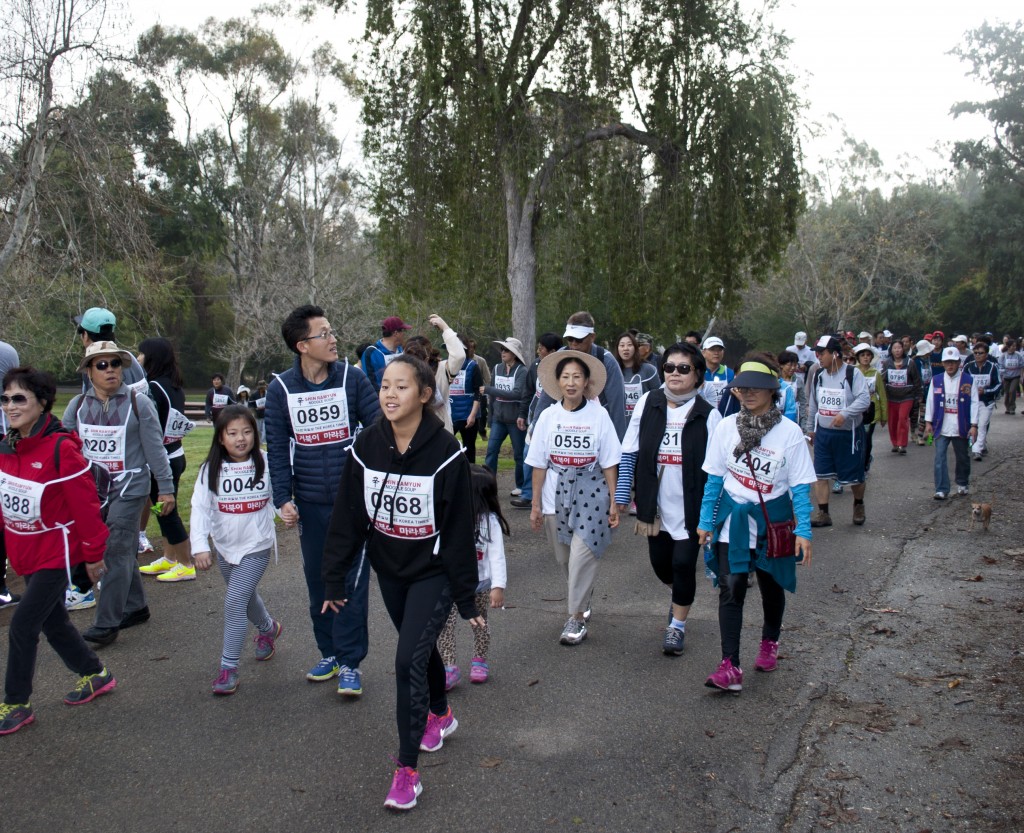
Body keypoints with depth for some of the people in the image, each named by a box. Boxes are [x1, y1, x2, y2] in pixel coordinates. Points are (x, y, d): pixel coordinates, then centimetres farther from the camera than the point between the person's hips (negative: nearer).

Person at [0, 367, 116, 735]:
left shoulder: (61, 448, -21)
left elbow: (86, 504, -17)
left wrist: (93, 553, -12)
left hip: (57, 553, -8)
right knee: (53, 622, 18)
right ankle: (95, 674, 38)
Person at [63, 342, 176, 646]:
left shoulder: (139, 404, -5)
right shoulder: (77, 406, 5)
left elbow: (155, 448, -4)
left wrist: (166, 488, -5)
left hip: (128, 488, -4)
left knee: (117, 553, -7)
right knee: (122, 552, 14)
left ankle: (107, 623, -3)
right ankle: (135, 607, 28)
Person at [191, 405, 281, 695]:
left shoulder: (266, 463, -10)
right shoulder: (211, 468, -7)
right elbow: (200, 506, -10)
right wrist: (200, 545, -18)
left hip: (256, 546, -4)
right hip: (224, 546, 4)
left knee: (235, 601, -11)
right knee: (246, 596, 22)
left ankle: (229, 668, 0)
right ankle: (268, 628, 52)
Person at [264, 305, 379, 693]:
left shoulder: (352, 377, -5)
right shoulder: (280, 388, -1)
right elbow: (277, 448, 1)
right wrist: (283, 498, -5)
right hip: (309, 503, 2)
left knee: (351, 580, 0)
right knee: (317, 580, 13)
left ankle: (350, 661, 10)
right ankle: (330, 652, 29)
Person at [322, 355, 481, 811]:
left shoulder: (446, 452, -20)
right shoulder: (366, 446, -9)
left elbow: (459, 528, -15)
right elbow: (347, 516, -2)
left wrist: (467, 597, -11)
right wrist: (335, 579, -2)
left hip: (433, 572, -5)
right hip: (389, 571, 5)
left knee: (409, 660, -13)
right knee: (421, 648, 21)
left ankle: (407, 770, 2)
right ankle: (441, 714, 49)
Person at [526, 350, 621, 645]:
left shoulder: (599, 415, -5)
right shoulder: (548, 416, 0)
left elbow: (609, 463, -3)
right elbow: (539, 464, 3)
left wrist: (613, 503, -4)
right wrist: (536, 505, 4)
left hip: (591, 493, -3)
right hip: (556, 494, 3)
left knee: (582, 556, -9)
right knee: (564, 558, 12)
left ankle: (577, 617, 6)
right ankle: (583, 597, 39)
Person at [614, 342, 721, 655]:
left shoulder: (707, 414, -6)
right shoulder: (648, 403, -1)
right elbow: (630, 452, 0)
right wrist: (621, 496, -3)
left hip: (690, 506, -3)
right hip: (656, 504, 3)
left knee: (683, 564, -1)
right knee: (660, 562, 13)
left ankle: (677, 625, 21)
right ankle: (679, 595, 47)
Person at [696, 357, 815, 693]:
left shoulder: (790, 432, -10)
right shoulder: (726, 427, -4)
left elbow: (800, 486, -7)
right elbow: (714, 477, 3)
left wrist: (803, 530, -12)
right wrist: (706, 521, 4)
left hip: (772, 519, 0)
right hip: (733, 518, 1)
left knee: (771, 585, 17)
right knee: (731, 588, -9)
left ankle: (770, 643, 43)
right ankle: (730, 667, -8)